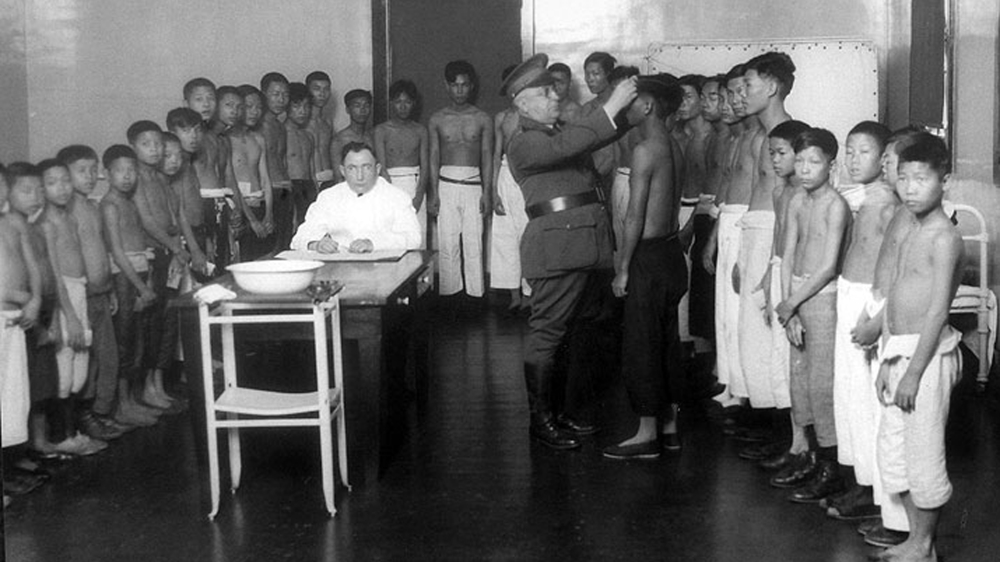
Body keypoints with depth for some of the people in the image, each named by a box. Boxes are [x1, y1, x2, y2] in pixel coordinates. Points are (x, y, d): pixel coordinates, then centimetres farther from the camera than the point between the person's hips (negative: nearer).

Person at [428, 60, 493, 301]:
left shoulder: (482, 119, 7)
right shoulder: (437, 119, 8)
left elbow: (487, 157, 6)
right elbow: (434, 157, 8)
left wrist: (486, 192, -1)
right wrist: (434, 192, 0)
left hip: (473, 185, 0)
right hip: (446, 184, 1)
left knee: (474, 243, -3)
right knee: (447, 244, -1)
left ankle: (475, 293, 2)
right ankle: (449, 293, 6)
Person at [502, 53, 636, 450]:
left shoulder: (562, 132, 23)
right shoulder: (523, 144, -6)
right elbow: (564, 146, -22)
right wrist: (612, 107, -22)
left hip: (586, 245, 9)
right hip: (556, 245, -9)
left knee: (573, 331, 13)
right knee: (546, 335, -4)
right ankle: (540, 420, 1)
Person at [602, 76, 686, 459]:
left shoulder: (645, 150, -17)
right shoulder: (672, 146, 10)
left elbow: (635, 215, -18)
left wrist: (623, 268, -12)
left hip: (649, 256, -9)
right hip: (671, 251, 9)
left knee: (641, 343, -1)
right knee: (667, 339, 14)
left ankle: (647, 434, 5)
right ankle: (669, 424, 23)